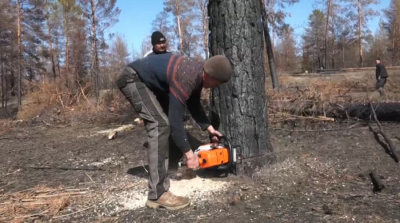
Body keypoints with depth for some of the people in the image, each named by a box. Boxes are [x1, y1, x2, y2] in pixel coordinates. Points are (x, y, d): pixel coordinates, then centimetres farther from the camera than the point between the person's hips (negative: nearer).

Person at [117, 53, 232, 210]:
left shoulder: (198, 72, 0)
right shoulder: (185, 79, -30)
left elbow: (194, 105, 14)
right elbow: (176, 119, -27)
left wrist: (209, 127, 9)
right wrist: (189, 154, -19)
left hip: (149, 81, 11)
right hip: (133, 79, -11)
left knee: (162, 123, 11)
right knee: (160, 124, -21)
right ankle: (158, 195, -20)